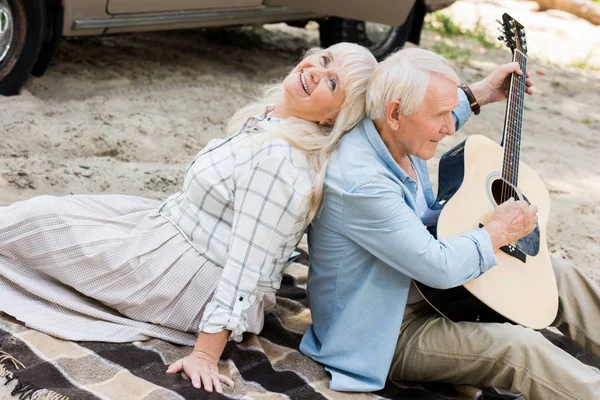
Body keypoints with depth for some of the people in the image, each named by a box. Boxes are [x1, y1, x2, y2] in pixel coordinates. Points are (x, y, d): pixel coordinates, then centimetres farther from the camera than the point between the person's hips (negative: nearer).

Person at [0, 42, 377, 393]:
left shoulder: (278, 159, -30)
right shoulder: (266, 119, -1)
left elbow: (245, 264, -30)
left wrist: (205, 354, -27)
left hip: (191, 285, -8)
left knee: (38, 219, 4)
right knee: (58, 210, 18)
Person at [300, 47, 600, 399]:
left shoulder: (397, 134, -5)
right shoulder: (359, 183, -33)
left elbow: (428, 122, 24)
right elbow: (441, 267, -31)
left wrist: (478, 94, 16)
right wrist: (500, 232, -15)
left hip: (423, 288, 10)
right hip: (383, 337, -10)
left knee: (555, 275, 6)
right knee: (520, 349, -27)